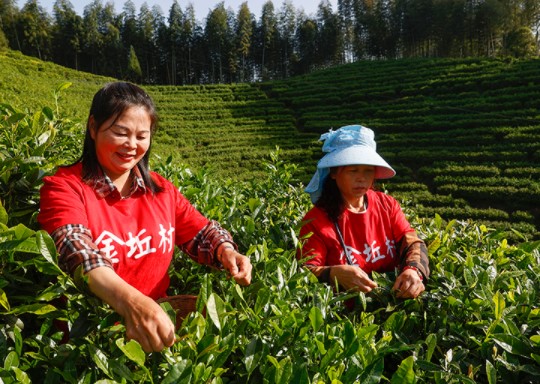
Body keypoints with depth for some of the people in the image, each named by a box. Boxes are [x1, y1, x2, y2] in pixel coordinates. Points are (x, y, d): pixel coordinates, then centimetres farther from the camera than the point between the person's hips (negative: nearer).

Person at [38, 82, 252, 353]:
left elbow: (201, 233, 11)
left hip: (156, 317, 4)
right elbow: (75, 250, -25)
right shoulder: (64, 186, -8)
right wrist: (130, 301, -42)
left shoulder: (161, 189, 8)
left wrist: (226, 251, -12)